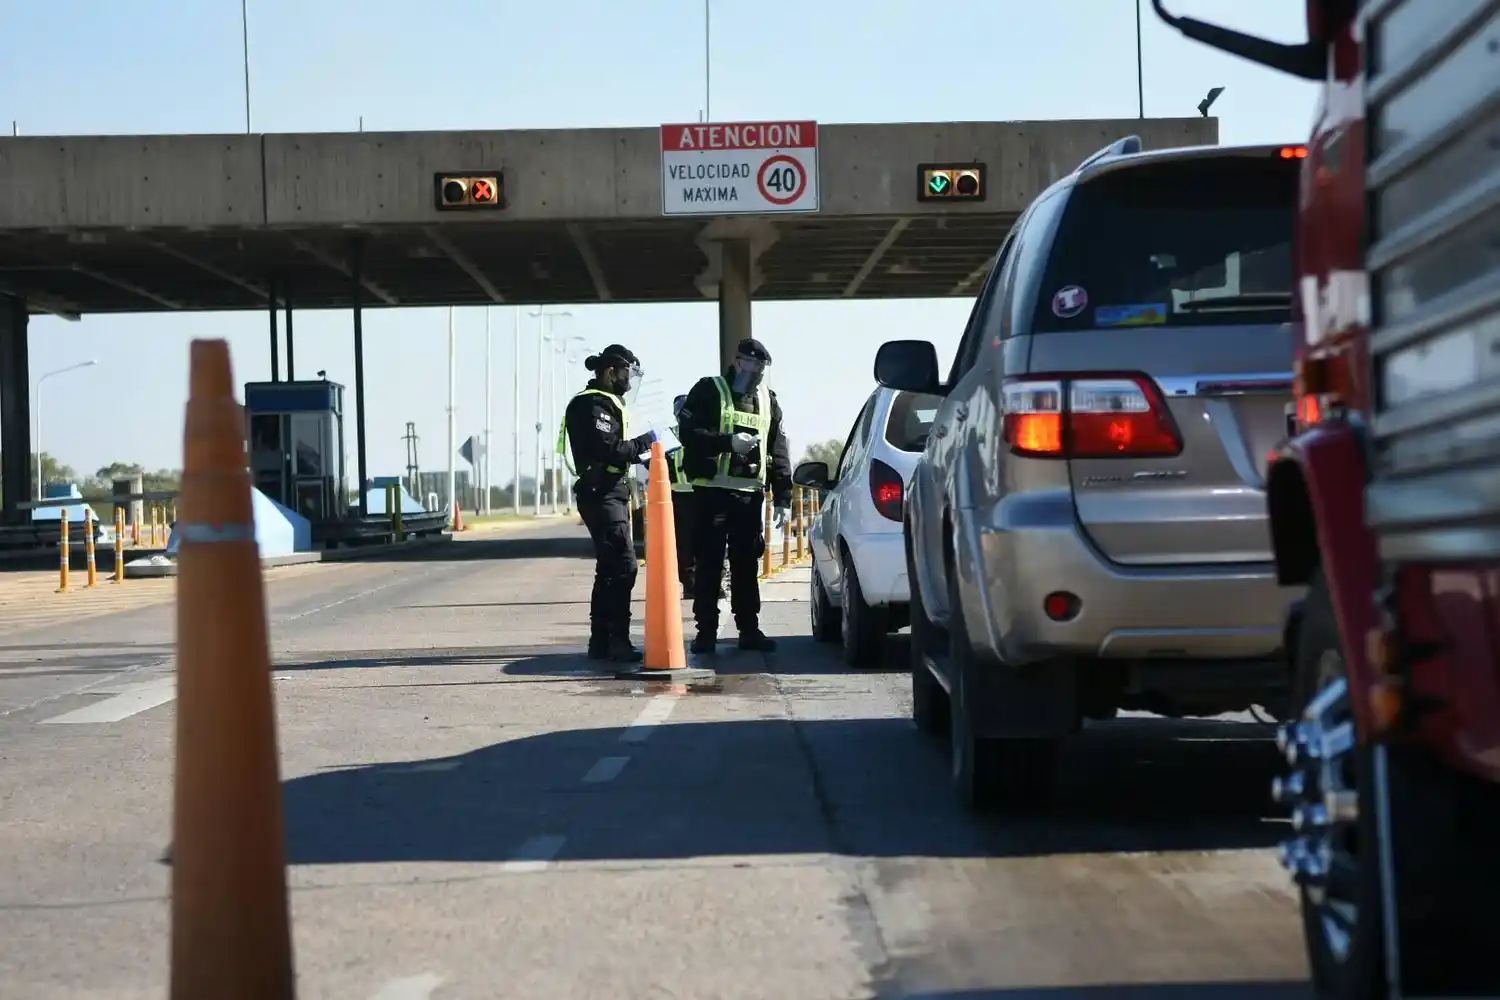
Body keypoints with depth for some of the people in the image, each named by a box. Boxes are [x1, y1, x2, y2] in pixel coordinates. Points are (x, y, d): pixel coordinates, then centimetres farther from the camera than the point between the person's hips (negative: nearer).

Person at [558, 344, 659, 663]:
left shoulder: (605, 402, 20)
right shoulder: (594, 405, -14)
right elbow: (607, 452, -23)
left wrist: (640, 455, 7)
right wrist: (644, 442, -14)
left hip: (609, 493, 11)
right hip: (601, 494, -11)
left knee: (609, 568, 13)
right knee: (623, 566, -14)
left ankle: (600, 641, 17)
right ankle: (618, 642, -15)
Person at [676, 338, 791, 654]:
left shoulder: (768, 400, 14)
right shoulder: (709, 391, 0)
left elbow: (779, 452, 14)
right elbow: (687, 432, -10)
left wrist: (783, 497, 8)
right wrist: (728, 441, -21)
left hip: (750, 493, 4)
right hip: (712, 490, -4)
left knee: (747, 563, 8)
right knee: (708, 563, -2)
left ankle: (749, 628, 12)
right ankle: (706, 630, 2)